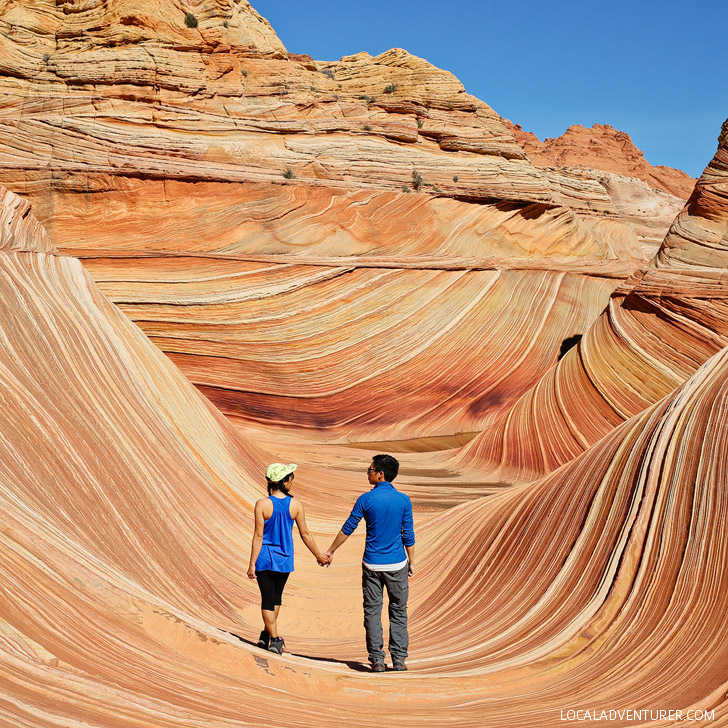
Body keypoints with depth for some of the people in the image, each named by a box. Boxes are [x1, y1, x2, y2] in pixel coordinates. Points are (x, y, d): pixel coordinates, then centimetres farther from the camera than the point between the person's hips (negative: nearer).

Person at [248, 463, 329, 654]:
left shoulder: (262, 505, -16)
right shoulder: (296, 504, -9)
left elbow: (258, 536, -14)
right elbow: (305, 533, -2)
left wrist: (252, 564, -8)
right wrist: (318, 555, 11)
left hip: (265, 559, -3)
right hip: (285, 559, 3)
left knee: (268, 599, 6)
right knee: (276, 597, 21)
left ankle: (274, 639, 5)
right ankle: (266, 635, 32)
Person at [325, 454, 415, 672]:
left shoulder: (366, 499, -8)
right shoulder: (403, 500, -4)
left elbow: (347, 529, -1)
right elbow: (408, 535, 0)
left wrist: (330, 551, 11)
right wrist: (411, 562, 11)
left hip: (372, 565, -1)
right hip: (397, 564, 1)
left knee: (372, 612, 7)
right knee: (398, 611, 10)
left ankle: (377, 660, 6)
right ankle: (399, 659, 9)